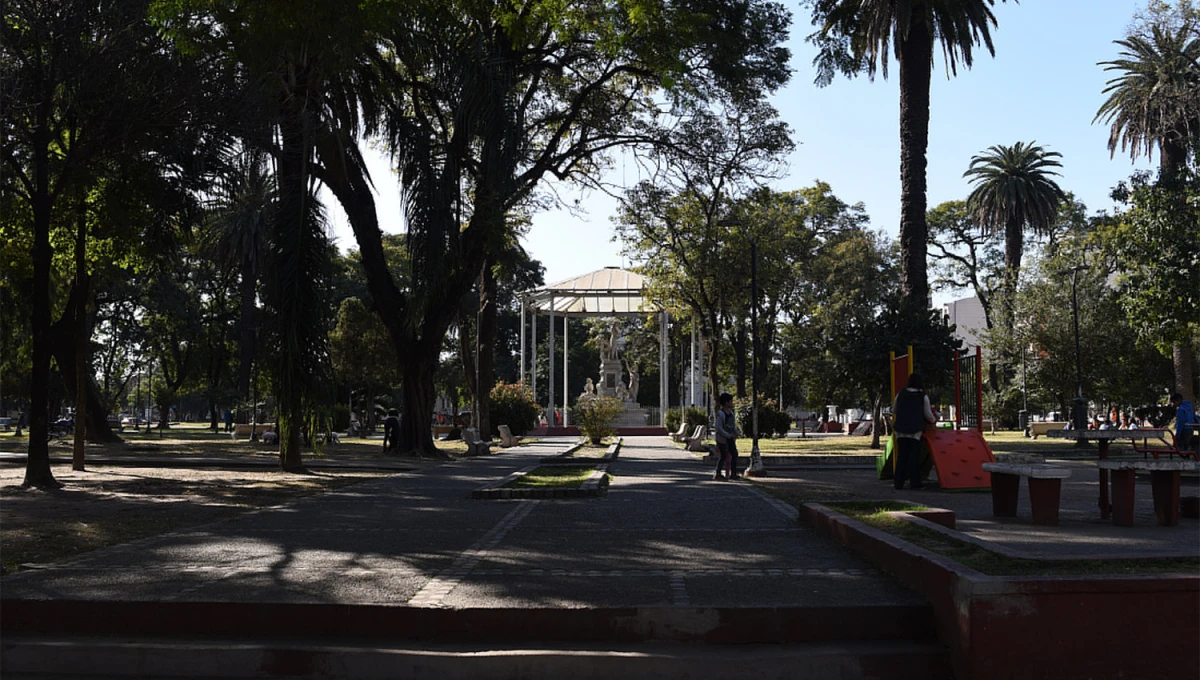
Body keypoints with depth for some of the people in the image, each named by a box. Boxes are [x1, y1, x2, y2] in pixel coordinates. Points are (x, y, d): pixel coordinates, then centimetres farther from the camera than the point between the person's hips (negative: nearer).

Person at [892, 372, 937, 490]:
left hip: (901, 430, 3)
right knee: (914, 456, 2)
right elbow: (928, 415, 5)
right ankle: (914, 482, 3)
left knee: (901, 456, 6)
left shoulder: (901, 394, 7)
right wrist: (934, 421, 27)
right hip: (915, 431, -3)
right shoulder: (923, 396, -1)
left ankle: (899, 482, 4)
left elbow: (894, 411, 16)